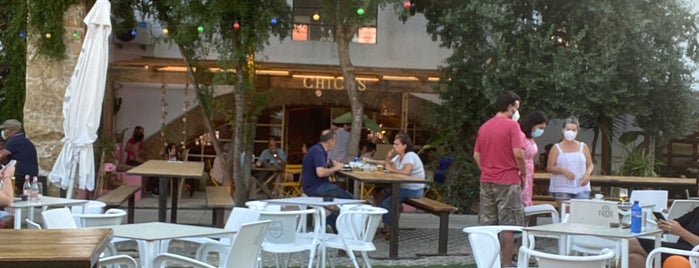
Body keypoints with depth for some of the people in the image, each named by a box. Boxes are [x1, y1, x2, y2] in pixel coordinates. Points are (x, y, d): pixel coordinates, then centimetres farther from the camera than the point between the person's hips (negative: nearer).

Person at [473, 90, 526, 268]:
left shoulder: (484, 126, 11)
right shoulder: (512, 125, -10)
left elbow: (476, 155, 13)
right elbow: (518, 153, -18)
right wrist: (523, 173, -4)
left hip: (486, 181, 6)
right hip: (508, 181, -6)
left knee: (486, 225, 9)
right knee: (508, 225, -1)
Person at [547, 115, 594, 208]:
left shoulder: (583, 147, 13)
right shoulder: (556, 148, 5)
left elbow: (590, 164, 16)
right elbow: (549, 167, 0)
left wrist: (587, 173, -7)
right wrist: (563, 171, -18)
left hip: (581, 188, 2)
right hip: (562, 189, -2)